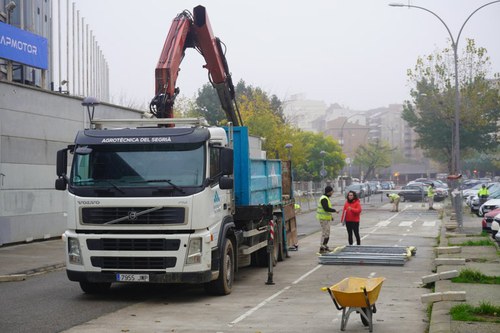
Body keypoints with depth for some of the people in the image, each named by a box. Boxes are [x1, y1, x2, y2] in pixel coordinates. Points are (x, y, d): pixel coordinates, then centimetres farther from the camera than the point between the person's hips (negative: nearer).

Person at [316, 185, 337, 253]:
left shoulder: (326, 198, 16)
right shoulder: (324, 199, -18)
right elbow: (326, 208, -28)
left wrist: (330, 216, 21)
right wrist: (334, 210, -17)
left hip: (326, 218, 11)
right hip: (323, 218, -11)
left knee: (327, 233, 17)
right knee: (325, 233, -10)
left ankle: (325, 246, 27)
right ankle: (321, 248, -9)